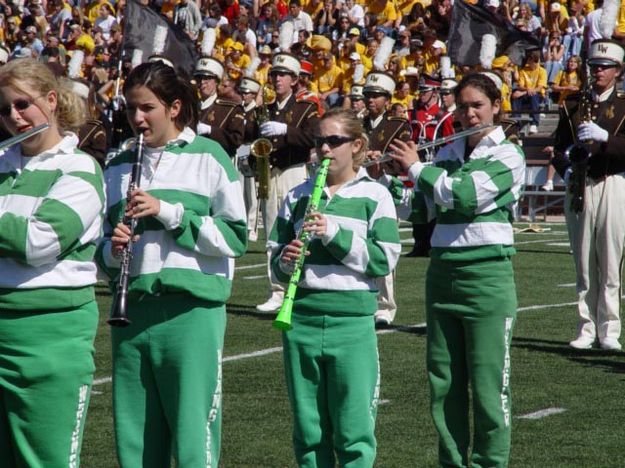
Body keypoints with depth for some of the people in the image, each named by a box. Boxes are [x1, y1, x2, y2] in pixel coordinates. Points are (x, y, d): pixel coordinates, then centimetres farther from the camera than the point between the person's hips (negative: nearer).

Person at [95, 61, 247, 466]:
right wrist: (112, 248, -3)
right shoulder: (119, 167, 16)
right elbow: (102, 247, 20)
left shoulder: (208, 158, 2)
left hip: (192, 312, -4)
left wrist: (168, 212, -13)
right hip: (132, 313, 5)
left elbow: (235, 236, -4)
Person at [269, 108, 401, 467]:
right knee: (309, 429, 8)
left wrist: (335, 233, -15)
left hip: (352, 321, -3)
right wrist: (285, 262, -8)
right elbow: (277, 257, 15)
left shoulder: (374, 196, 2)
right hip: (301, 319, 3)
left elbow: (385, 261, -6)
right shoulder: (298, 196, 12)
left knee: (354, 429, -2)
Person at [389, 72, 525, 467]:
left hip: (487, 275, -6)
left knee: (488, 385, -2)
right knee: (443, 382, 8)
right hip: (443, 272, 6)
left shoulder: (508, 156, -5)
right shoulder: (447, 155, 12)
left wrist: (416, 167, -8)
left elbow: (465, 196, -19)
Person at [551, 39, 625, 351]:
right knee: (584, 263, 4)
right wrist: (566, 170, -8)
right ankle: (587, 328, 9)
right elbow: (559, 147, 10)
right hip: (579, 188, 3)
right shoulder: (573, 105, 14)